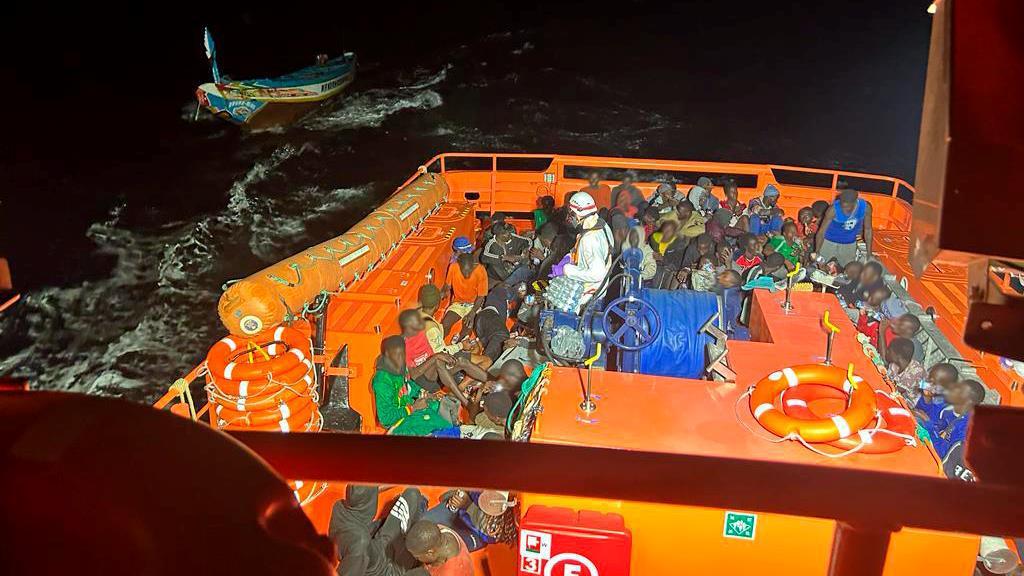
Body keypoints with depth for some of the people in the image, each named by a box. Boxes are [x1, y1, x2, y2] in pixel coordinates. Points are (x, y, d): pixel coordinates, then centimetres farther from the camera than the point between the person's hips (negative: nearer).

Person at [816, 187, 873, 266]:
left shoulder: (866, 207, -22)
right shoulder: (833, 209, -30)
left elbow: (867, 229, -8)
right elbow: (821, 231, -24)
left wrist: (869, 253, -6)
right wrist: (817, 252, -33)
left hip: (849, 244, 2)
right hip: (829, 242, -2)